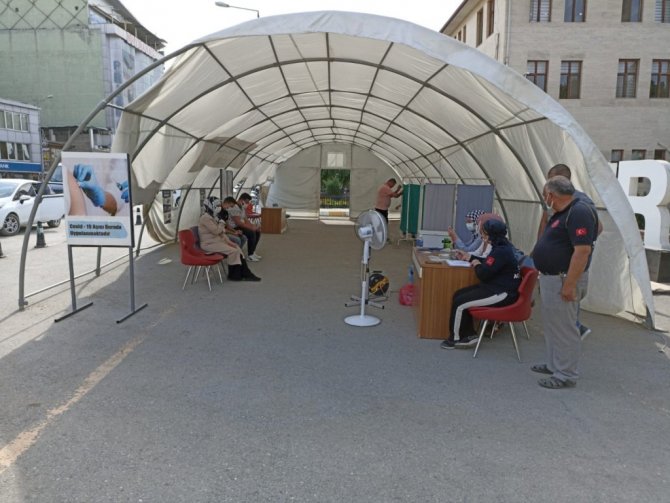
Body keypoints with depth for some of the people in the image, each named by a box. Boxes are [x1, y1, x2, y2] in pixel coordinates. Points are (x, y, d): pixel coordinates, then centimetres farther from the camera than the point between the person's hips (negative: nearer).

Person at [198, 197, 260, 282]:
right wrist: (221, 223, -9)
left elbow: (221, 232, 15)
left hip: (218, 240, 10)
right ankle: (234, 275, -6)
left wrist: (228, 241, 4)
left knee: (237, 248, -1)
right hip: (209, 244, -10)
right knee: (233, 251, -20)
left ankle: (245, 273, -2)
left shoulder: (213, 217, 14)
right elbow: (216, 231, -25)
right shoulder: (205, 218, -17)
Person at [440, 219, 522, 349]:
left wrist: (476, 264, -2)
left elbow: (484, 274, -23)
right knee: (459, 294, 6)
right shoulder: (502, 246, 11)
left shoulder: (501, 251, -22)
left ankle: (455, 339, 9)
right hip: (498, 287, 11)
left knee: (459, 303, -11)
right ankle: (469, 335, 8)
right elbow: (489, 263, 26)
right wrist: (469, 257, 25)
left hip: (502, 294, -11)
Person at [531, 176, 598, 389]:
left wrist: (569, 284, -26)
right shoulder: (563, 212, 12)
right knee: (552, 325, 19)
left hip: (564, 280, -10)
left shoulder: (580, 212, -20)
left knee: (564, 328, -1)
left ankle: (566, 375, 10)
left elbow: (583, 251, -26)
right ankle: (554, 365, 32)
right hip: (550, 278, 10)